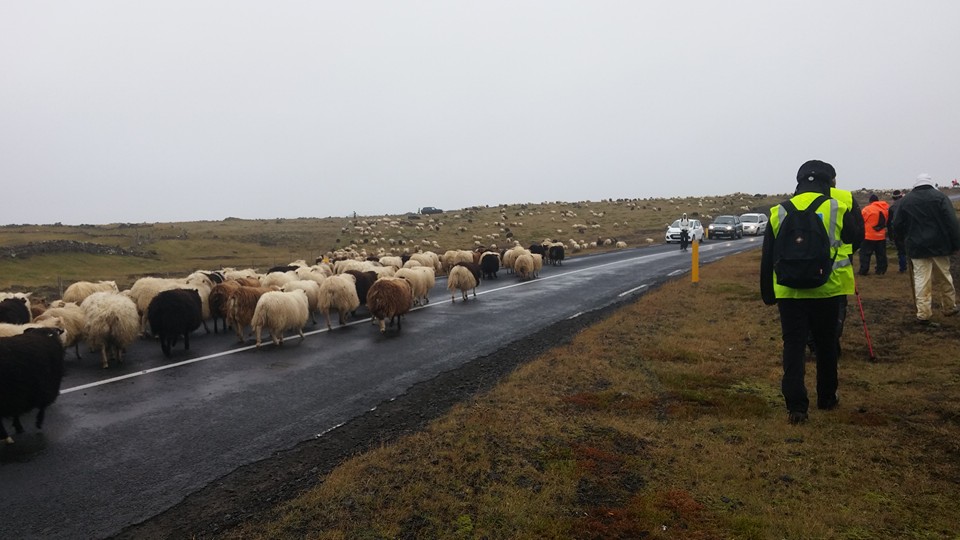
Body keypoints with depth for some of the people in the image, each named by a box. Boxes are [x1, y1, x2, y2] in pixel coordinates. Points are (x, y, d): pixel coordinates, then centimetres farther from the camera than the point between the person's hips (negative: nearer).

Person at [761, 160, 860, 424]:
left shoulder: (779, 213, 1)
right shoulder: (838, 209, -4)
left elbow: (767, 260, 4)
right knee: (826, 345, 16)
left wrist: (767, 293, 13)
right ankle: (827, 398, 30)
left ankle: (796, 405, -3)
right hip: (827, 291, 0)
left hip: (789, 292, 0)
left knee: (793, 347, 3)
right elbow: (853, 241, 12)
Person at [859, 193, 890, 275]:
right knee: (881, 255, 14)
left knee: (865, 254, 2)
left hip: (869, 236, -5)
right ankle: (881, 270, 17)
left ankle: (863, 271, 0)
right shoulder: (886, 208, 4)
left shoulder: (867, 209, -12)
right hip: (881, 236, 5)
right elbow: (888, 221, 13)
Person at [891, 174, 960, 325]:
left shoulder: (906, 200, 3)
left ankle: (923, 314, -3)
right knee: (944, 277, 15)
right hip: (939, 245, 0)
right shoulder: (939, 197, -2)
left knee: (921, 280, -1)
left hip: (917, 247, 0)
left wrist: (906, 240, 19)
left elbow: (897, 226, 5)